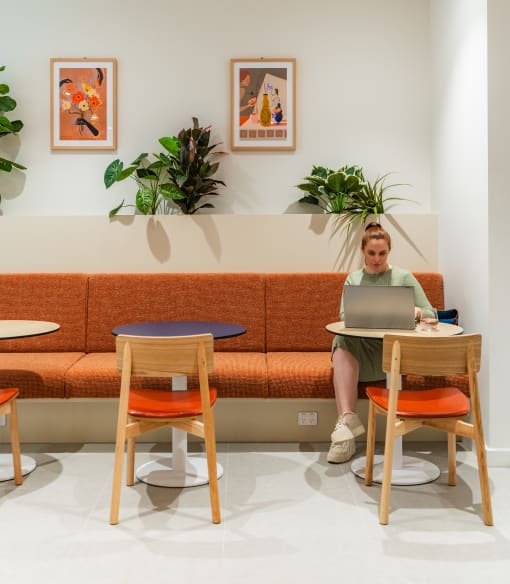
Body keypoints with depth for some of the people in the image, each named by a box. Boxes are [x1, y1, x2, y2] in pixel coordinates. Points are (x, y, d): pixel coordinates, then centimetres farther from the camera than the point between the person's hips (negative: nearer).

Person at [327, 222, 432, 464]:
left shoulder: (404, 277, 12)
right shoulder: (353, 279, 19)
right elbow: (343, 316, 6)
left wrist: (416, 311, -16)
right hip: (359, 346, 2)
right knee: (342, 340, -35)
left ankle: (346, 423, -38)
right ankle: (347, 418, -46)